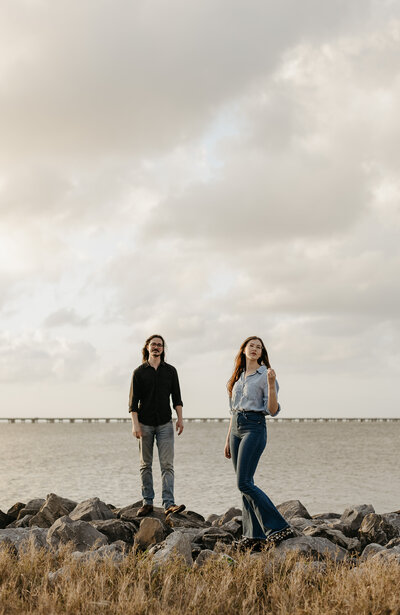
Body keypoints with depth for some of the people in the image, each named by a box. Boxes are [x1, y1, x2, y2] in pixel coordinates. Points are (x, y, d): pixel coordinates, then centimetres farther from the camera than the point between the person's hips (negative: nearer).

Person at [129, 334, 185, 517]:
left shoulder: (170, 371, 8)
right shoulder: (139, 372, 3)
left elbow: (176, 397, 9)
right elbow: (133, 401, -1)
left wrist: (180, 418, -2)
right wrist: (135, 424, -10)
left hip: (165, 423, 1)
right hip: (145, 424, 0)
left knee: (167, 464, -8)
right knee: (146, 465, 6)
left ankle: (169, 504, -12)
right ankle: (147, 502, 13)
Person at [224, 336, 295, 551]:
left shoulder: (265, 375, -3)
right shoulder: (238, 376, 17)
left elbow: (273, 410, -10)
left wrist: (271, 385, -24)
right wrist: (228, 439, 20)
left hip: (254, 428, -7)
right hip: (236, 429, 7)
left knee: (244, 483, -15)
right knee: (244, 485, 5)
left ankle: (279, 527, -12)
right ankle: (254, 536, 8)